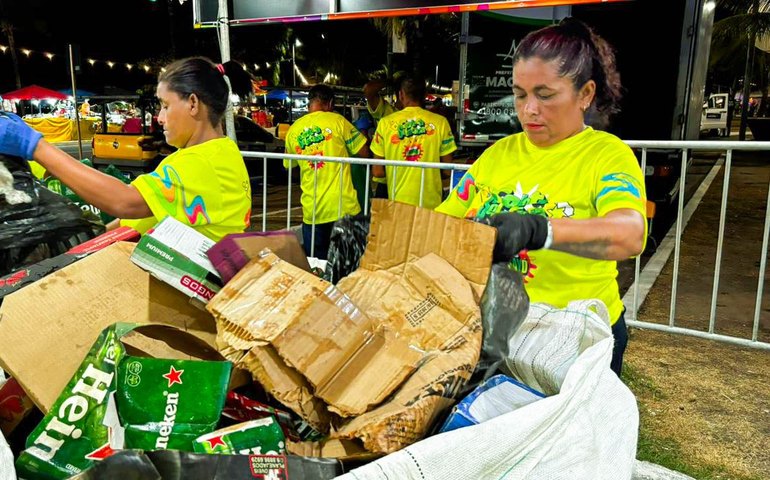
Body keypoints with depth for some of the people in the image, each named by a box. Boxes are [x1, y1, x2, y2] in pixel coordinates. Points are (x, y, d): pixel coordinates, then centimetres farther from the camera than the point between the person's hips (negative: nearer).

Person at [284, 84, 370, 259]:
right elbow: (364, 154, -2)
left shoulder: (293, 130, 6)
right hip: (344, 207, -3)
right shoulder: (337, 121, -5)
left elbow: (289, 165, 19)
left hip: (312, 210, 3)